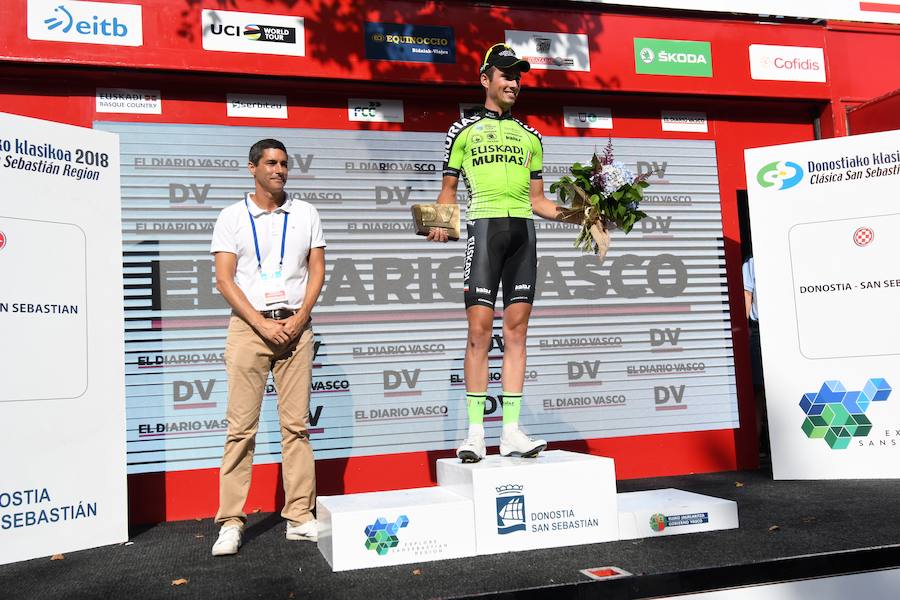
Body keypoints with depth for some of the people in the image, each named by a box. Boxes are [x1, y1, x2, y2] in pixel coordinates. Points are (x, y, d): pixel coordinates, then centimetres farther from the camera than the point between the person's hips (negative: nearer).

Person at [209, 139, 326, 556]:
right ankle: (231, 522, 2)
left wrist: (299, 318, -6)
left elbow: (317, 270, 9)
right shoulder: (232, 217, 7)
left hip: (295, 325, 2)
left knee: (296, 424, 2)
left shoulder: (305, 214, 13)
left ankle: (300, 517, 8)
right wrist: (262, 323, -10)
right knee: (241, 426, -3)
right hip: (248, 326, -2)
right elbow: (224, 279, 0)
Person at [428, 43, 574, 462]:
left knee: (516, 329, 0)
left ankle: (511, 431, 2)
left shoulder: (529, 136, 22)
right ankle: (475, 432, -4)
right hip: (484, 225, -3)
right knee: (480, 328, -9)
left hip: (522, 229, 4)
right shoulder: (464, 130, 12)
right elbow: (448, 189, 10)